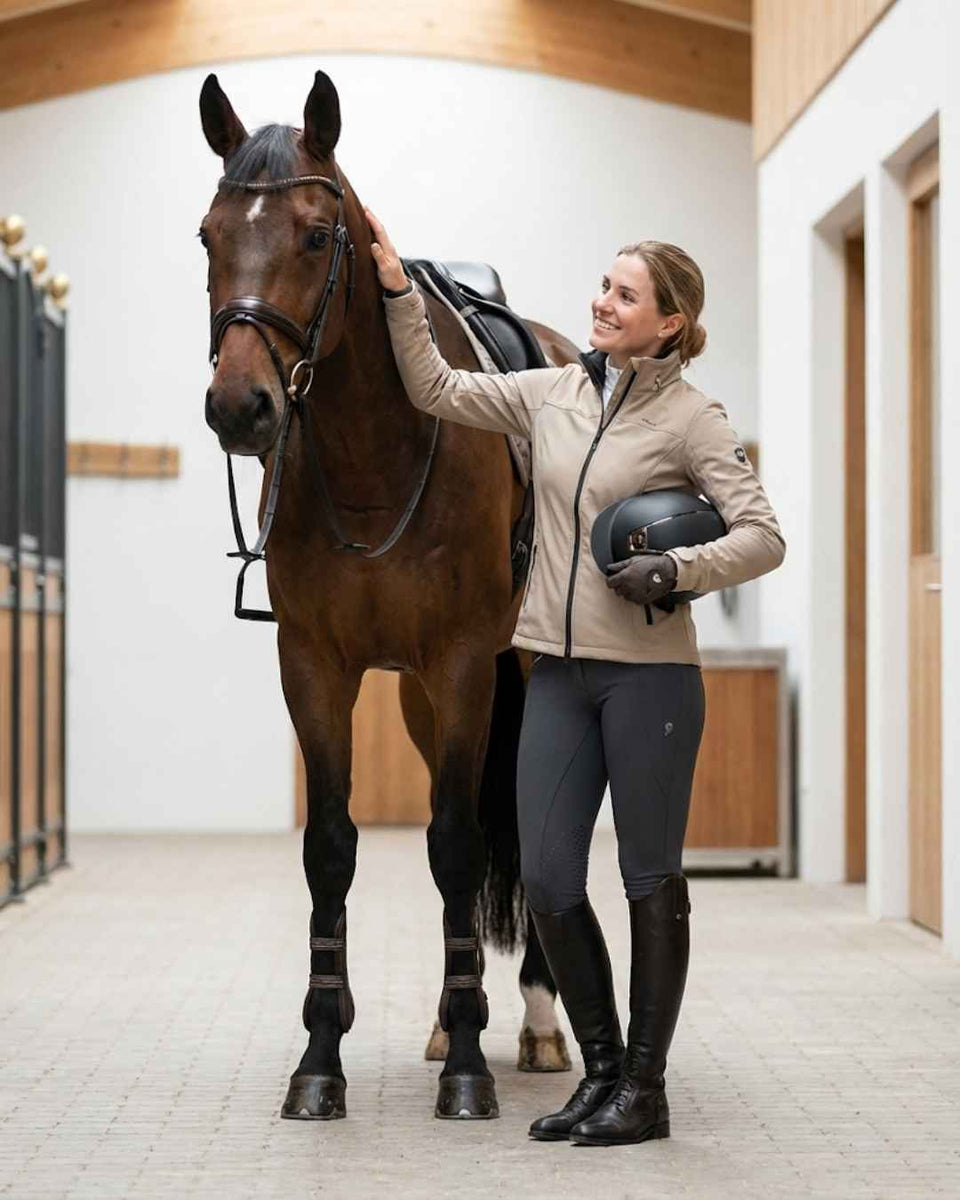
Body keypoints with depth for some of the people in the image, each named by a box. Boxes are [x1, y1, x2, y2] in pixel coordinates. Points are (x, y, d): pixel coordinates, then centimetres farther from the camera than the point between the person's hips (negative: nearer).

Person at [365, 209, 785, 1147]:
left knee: (650, 878, 4)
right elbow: (436, 391, 14)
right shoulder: (553, 394, 8)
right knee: (546, 881, 3)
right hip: (559, 672, 5)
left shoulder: (690, 417, -6)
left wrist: (677, 569, -24)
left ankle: (645, 1087, 13)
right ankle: (601, 1069, 18)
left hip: (648, 673, -5)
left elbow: (762, 537, -11)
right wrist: (398, 294, 6)